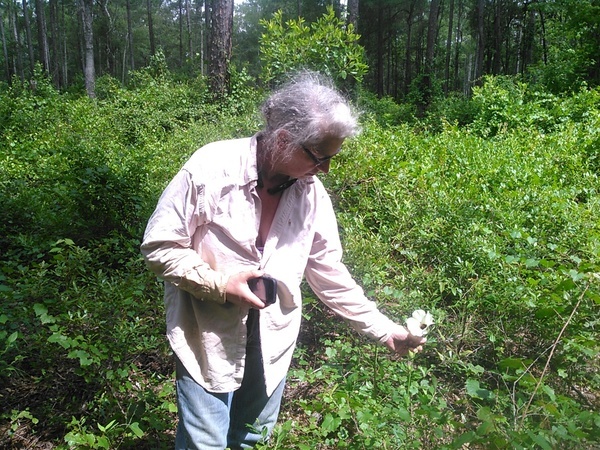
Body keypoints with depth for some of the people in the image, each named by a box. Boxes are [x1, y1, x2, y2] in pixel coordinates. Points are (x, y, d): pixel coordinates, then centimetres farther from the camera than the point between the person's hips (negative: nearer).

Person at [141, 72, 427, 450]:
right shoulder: (211, 169, -19)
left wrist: (385, 330, 1)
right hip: (208, 342, -3)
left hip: (272, 344, 4)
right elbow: (158, 246, -13)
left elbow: (329, 273, 2)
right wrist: (219, 284, -23)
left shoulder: (312, 193, -6)